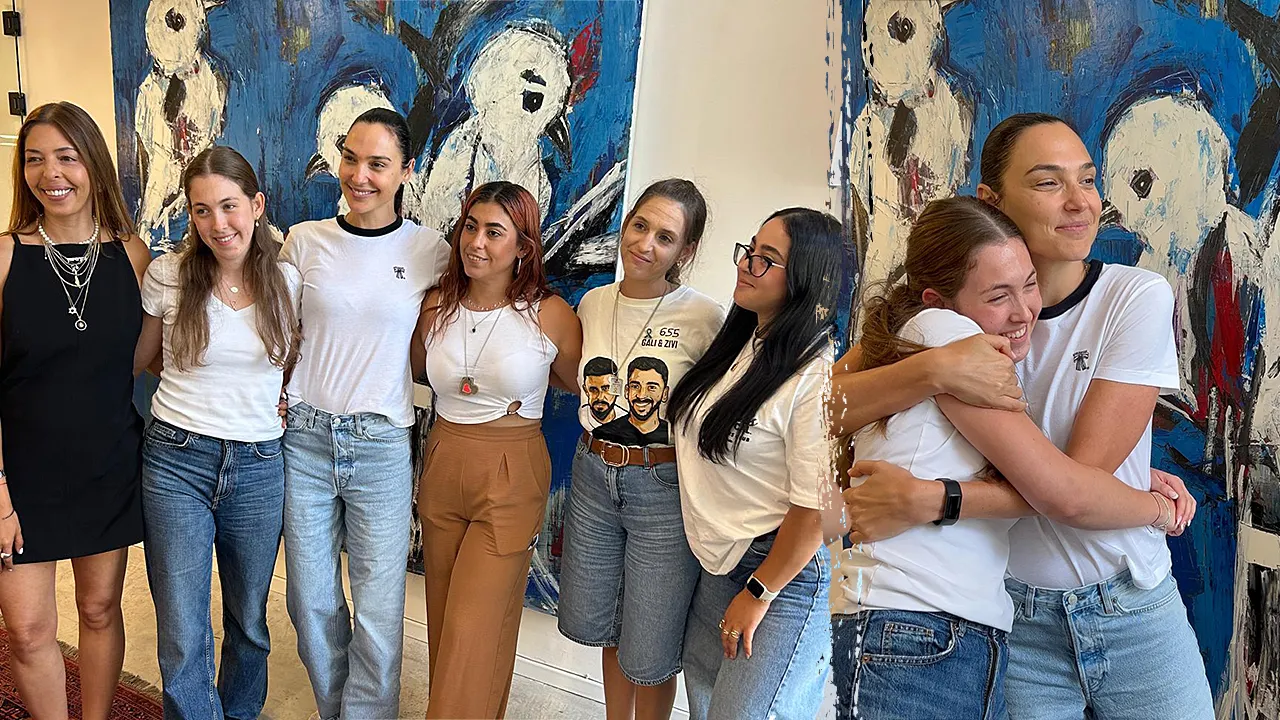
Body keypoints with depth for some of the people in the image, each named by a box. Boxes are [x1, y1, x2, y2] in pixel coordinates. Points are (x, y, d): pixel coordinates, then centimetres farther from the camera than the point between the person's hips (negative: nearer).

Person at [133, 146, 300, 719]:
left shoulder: (287, 280, -1)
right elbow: (138, 360, 10)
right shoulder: (167, 275, -5)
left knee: (249, 621, 17)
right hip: (176, 461, -1)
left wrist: (285, 403, 2)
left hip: (259, 467, 2)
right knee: (182, 639, -1)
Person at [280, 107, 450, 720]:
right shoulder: (305, 240, 2)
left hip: (381, 446, -2)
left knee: (379, 614, 0)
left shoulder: (429, 251, -1)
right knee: (311, 601, 12)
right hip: (304, 438, 2)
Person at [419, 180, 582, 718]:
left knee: (473, 632, -1)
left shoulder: (551, 315, -12)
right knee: (443, 621, 16)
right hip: (442, 467, 5)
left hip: (512, 478, -4)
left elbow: (578, 387, 4)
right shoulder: (438, 306, 0)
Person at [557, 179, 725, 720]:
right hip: (593, 476, 5)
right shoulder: (593, 304, 2)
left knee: (649, 652, 6)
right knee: (600, 626, 20)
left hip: (665, 487, -5)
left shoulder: (704, 318, -14)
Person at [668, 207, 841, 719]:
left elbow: (817, 509, -21)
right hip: (719, 561, 8)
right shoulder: (738, 346, 6)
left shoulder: (817, 376, -21)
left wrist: (758, 594, -13)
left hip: (786, 573, -8)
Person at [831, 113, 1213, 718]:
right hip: (1015, 622, 0)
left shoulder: (1137, 296, -11)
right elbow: (831, 409, -18)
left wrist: (926, 501, -27)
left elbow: (1077, 487, -18)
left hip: (1137, 613, 0)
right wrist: (936, 366, -34)